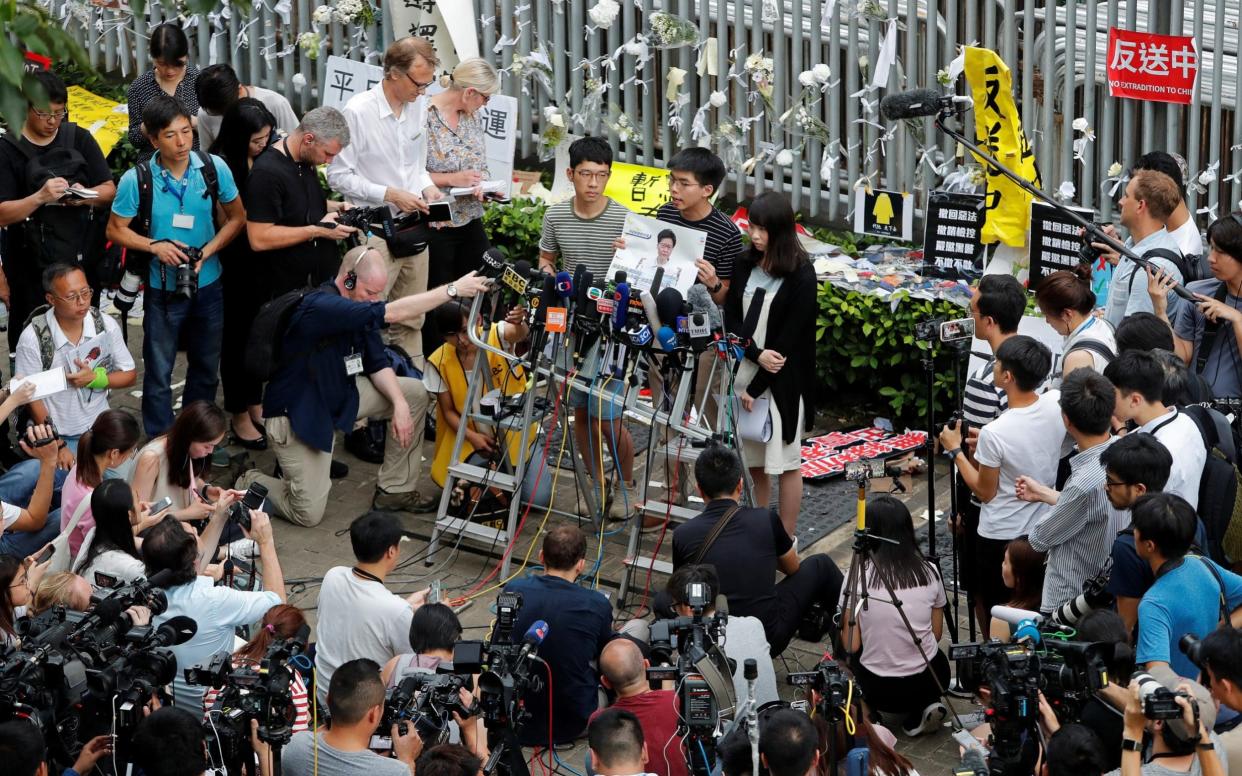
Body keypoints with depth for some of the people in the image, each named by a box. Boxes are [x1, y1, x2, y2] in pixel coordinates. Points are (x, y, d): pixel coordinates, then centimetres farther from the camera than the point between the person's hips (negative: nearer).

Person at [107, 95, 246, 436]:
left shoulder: (214, 168, -11)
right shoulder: (136, 180, -16)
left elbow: (236, 217, 0)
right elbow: (116, 230, -5)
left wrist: (207, 252, -14)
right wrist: (155, 246, -21)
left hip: (208, 284, 3)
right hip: (162, 289, -3)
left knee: (205, 368, 18)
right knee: (159, 374, 5)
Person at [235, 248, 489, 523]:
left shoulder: (360, 307, -2)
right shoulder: (320, 306, -30)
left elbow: (377, 364, 3)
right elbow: (392, 313, -38)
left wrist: (399, 401, -15)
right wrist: (453, 290, -37)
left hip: (341, 395, 9)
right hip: (297, 415, -9)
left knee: (415, 393, -3)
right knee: (309, 514, -12)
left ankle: (395, 490, 7)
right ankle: (249, 482, 18)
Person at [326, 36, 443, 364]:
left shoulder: (418, 107, 6)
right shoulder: (357, 112, -15)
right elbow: (339, 176, -13)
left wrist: (426, 187, 0)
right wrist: (389, 194, -17)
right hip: (376, 232, -7)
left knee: (411, 322, 15)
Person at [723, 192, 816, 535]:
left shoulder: (801, 275, -11)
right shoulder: (745, 265, 5)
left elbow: (790, 338, -13)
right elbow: (731, 318, 3)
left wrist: (756, 387, -13)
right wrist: (757, 354, -15)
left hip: (781, 381, -5)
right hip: (745, 371, 5)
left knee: (785, 461, 3)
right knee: (753, 461, 11)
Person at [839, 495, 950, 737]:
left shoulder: (857, 578, -13)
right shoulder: (929, 571, -5)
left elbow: (851, 645, -11)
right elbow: (936, 633, 5)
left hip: (880, 691, -1)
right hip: (930, 683, 1)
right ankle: (924, 708, 9)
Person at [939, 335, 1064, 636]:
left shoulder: (993, 434, -30)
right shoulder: (1057, 405, -14)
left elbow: (986, 492, -15)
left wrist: (955, 451, -7)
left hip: (1000, 537, -6)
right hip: (1042, 531, 6)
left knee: (991, 610, 16)